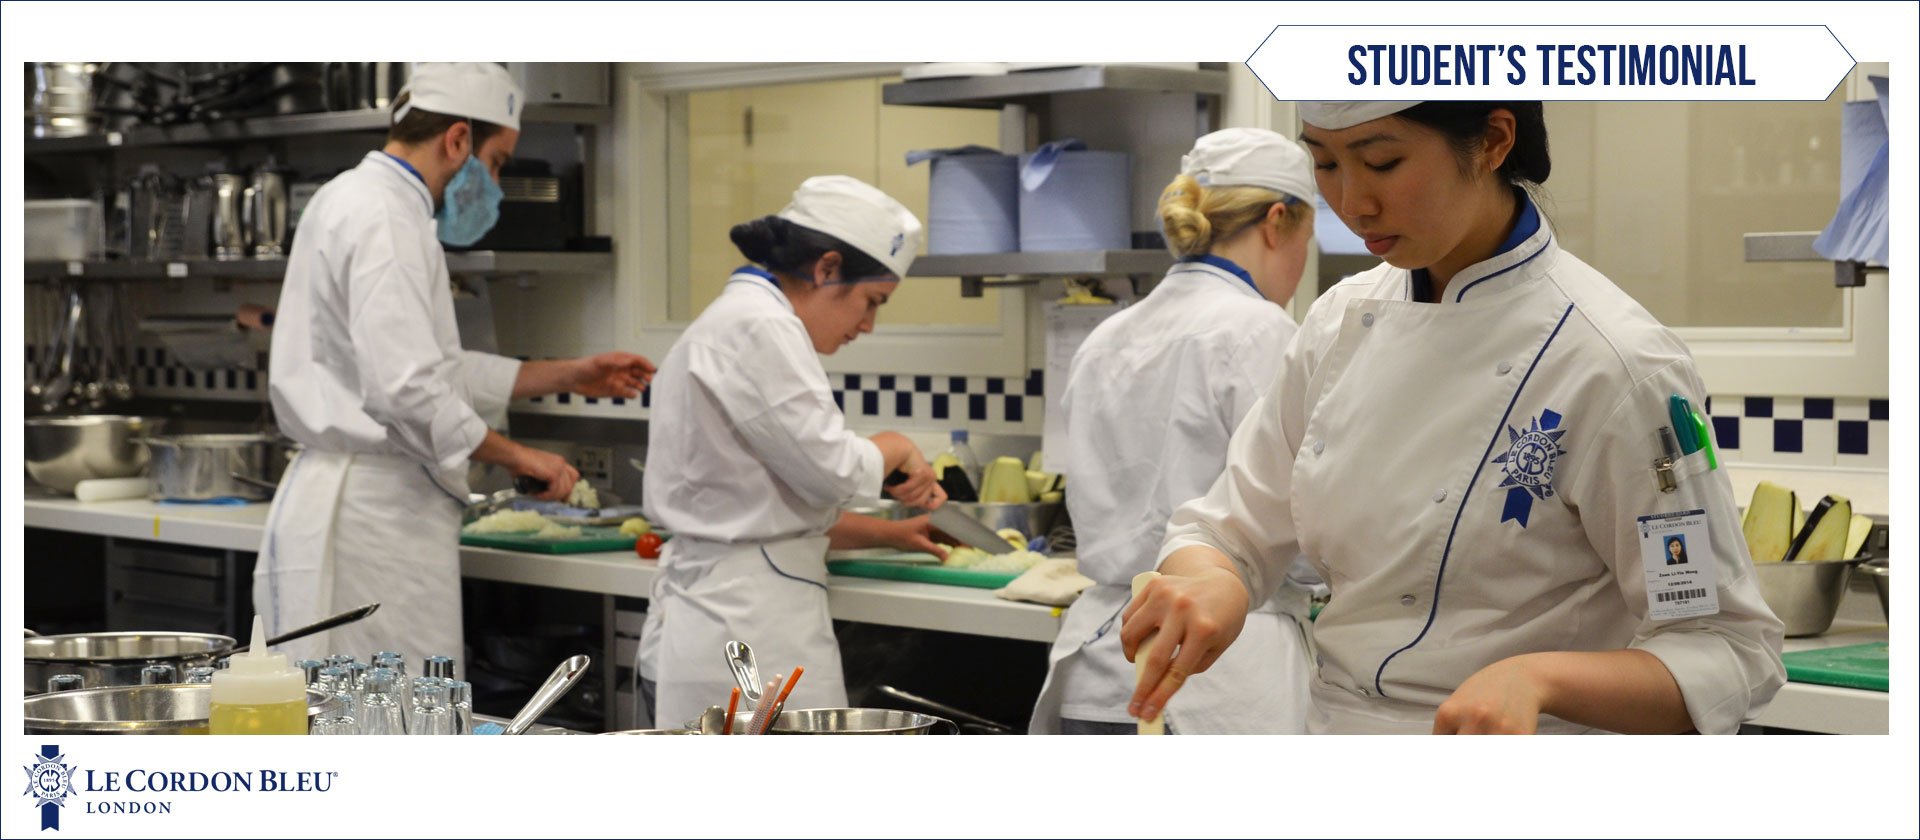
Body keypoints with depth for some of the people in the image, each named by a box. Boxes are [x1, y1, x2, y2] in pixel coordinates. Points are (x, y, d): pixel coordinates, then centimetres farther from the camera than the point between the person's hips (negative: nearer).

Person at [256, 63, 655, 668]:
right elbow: (405, 389, -23)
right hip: (372, 507, -10)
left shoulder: (364, 203, 19)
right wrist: (514, 455, -12)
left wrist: (568, 376, 26)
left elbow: (437, 369, 26)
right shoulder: (381, 217, -14)